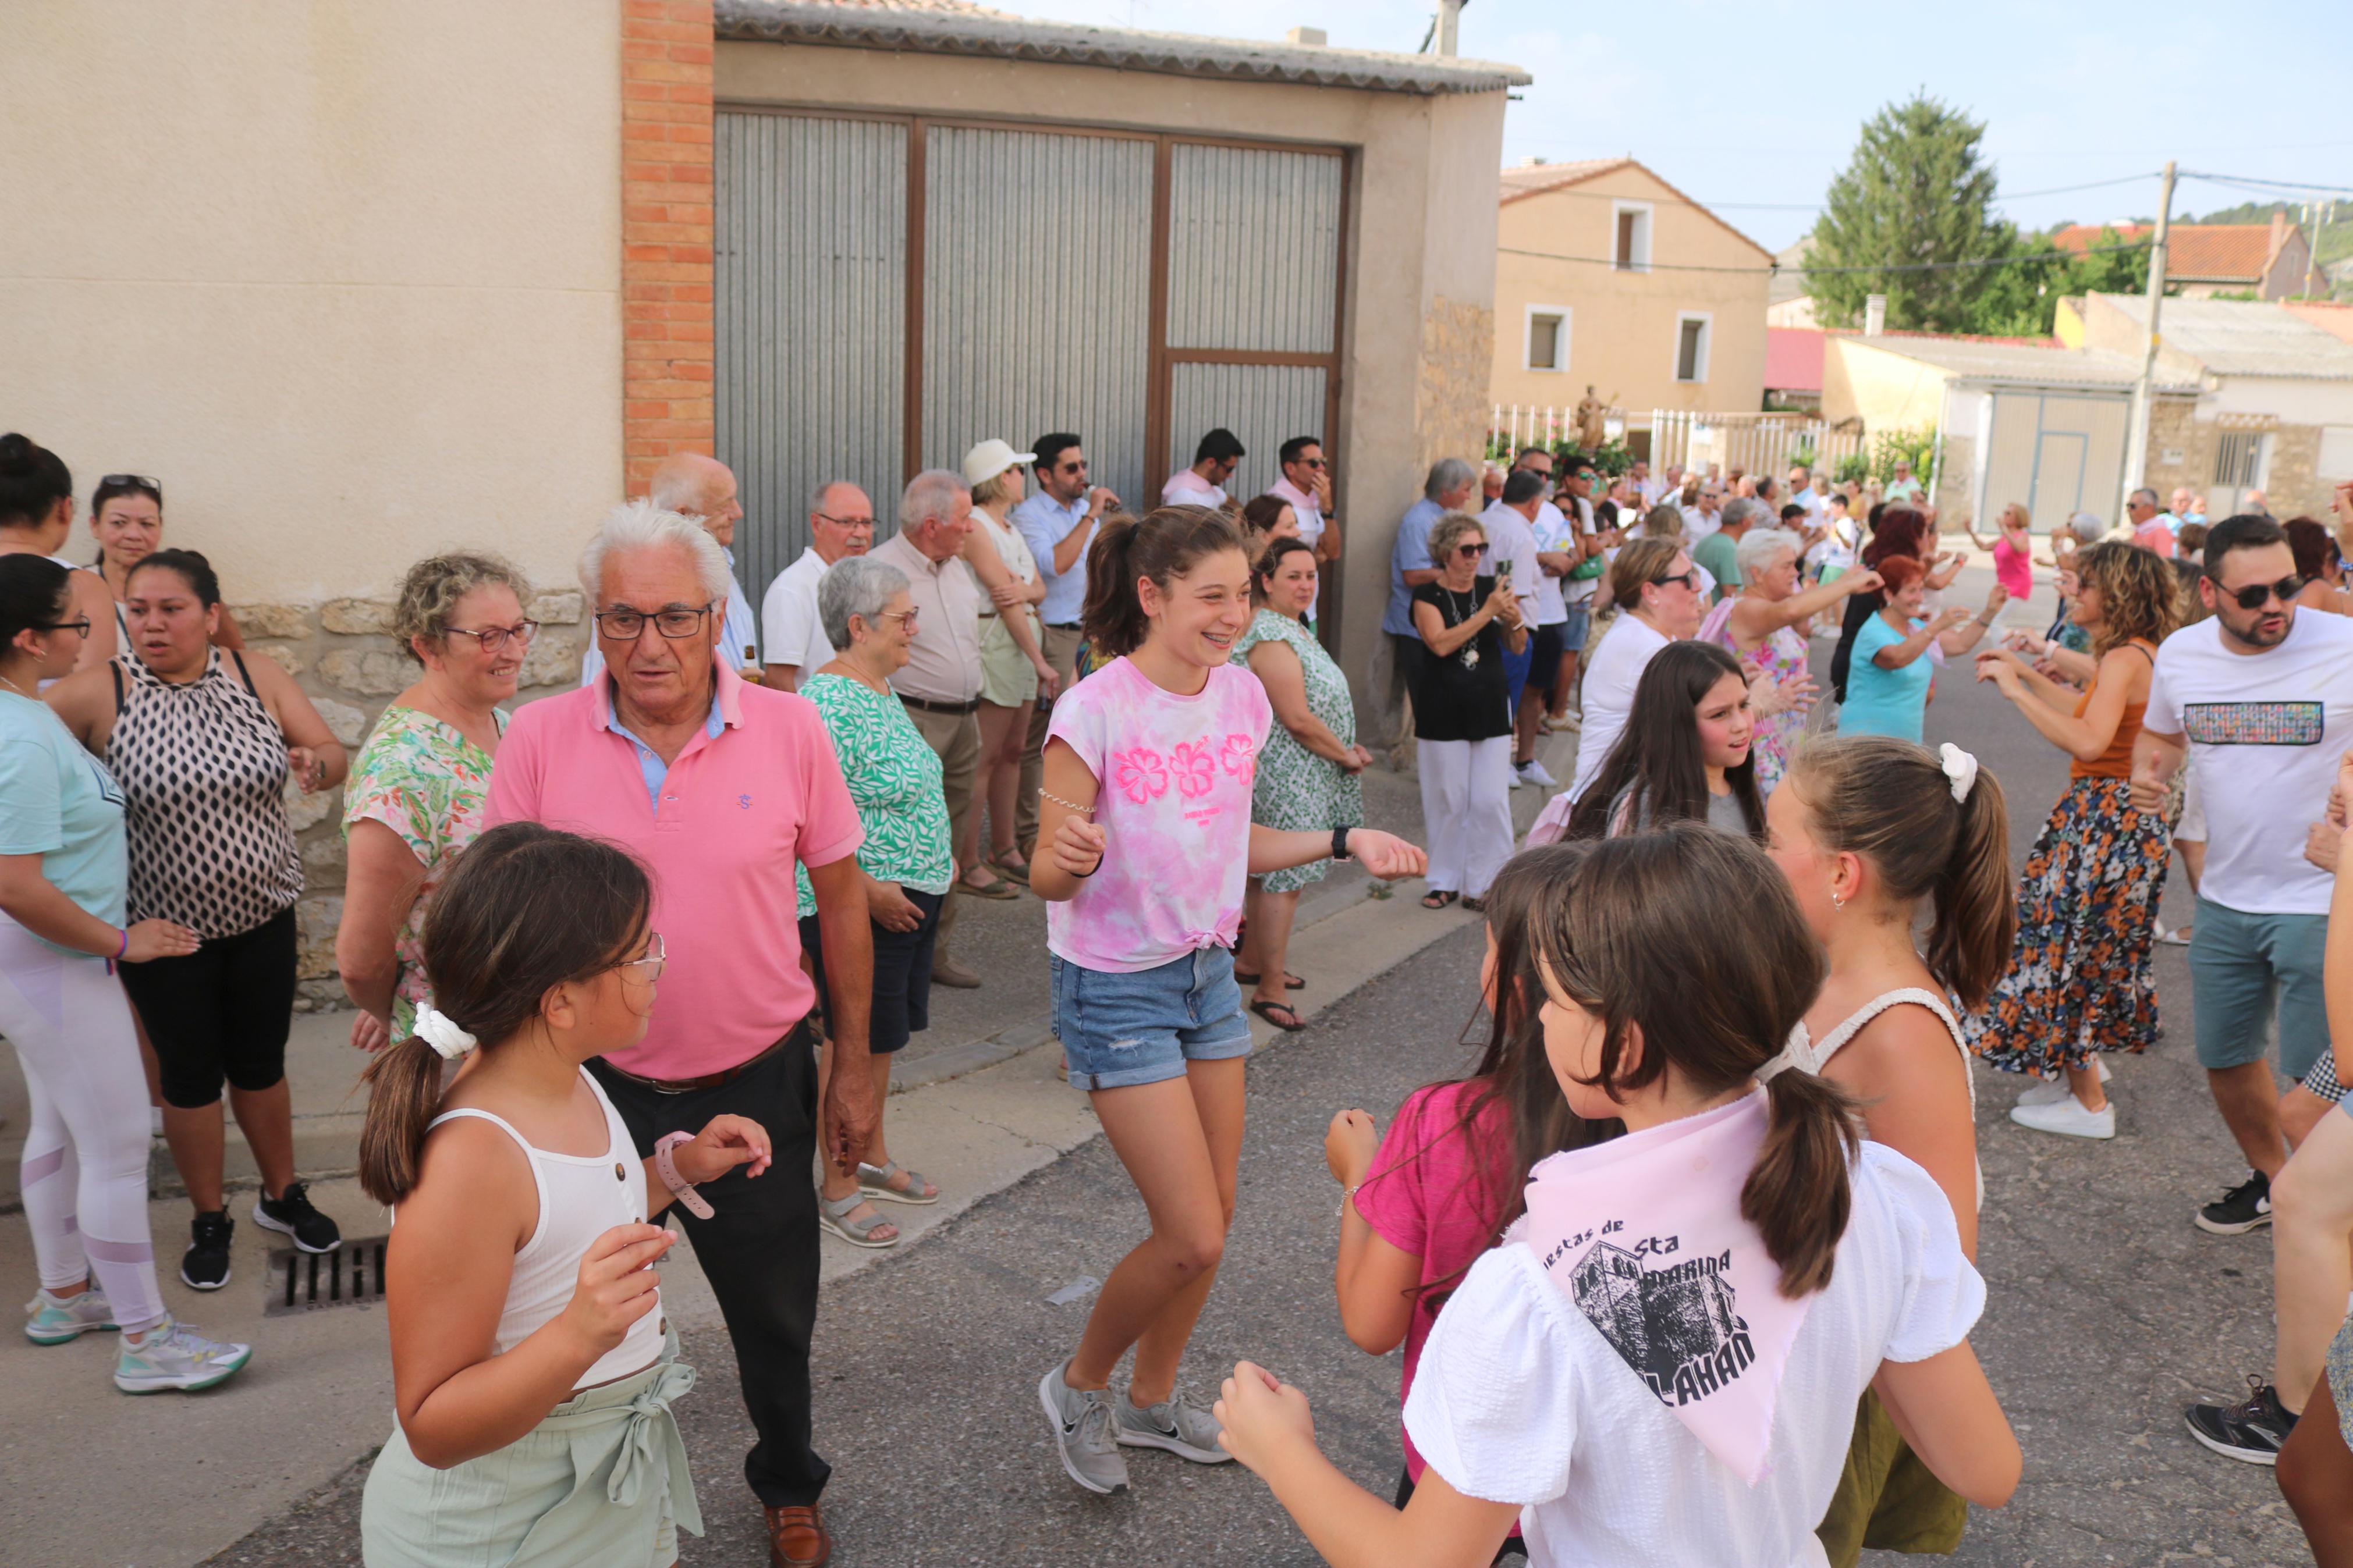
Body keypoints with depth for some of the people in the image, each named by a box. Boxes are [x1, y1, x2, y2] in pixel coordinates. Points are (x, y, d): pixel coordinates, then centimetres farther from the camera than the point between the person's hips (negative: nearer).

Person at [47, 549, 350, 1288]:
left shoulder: (258, 678, -5)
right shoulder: (100, 692, -13)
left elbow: (332, 752, -2)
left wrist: (316, 765, -25)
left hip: (262, 915, 2)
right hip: (163, 926, -2)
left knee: (261, 1061, 16)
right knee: (191, 1074, 10)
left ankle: (282, 1195, 37)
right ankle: (209, 1221, 30)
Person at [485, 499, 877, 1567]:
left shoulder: (789, 730, -10)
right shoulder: (540, 738, -10)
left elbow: (840, 895, -1)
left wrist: (853, 1066, 2)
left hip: (757, 1082, 0)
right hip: (596, 1083, 0)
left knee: (775, 1316, 18)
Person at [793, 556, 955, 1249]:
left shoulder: (882, 689, 10)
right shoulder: (829, 702, -21)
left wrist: (938, 854, 16)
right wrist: (869, 890, -25)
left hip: (911, 898, 10)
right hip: (859, 906, -9)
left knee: (882, 1037, 20)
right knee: (854, 1044, 2)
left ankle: (874, 1160, 36)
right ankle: (837, 1190, 16)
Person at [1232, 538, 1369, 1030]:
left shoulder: (1292, 629, 13)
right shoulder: (1271, 639, -21)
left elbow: (1316, 703, 20)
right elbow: (1297, 719, -23)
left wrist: (1346, 748, 8)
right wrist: (1346, 755, -10)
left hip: (1285, 774, 10)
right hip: (1286, 780, -10)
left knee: (1267, 871, 19)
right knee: (1284, 877, -6)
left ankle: (1250, 961, 32)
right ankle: (1270, 990, 0)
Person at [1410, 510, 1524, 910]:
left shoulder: (1492, 587, 4)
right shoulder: (1428, 596, -4)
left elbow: (1518, 646, 7)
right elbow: (1441, 643, -20)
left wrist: (1514, 618, -14)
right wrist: (1487, 612, -22)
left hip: (1491, 708, 2)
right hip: (1443, 712, -2)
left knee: (1491, 800, -1)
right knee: (1447, 800, 5)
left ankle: (1483, 884, 9)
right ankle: (1445, 881, 19)